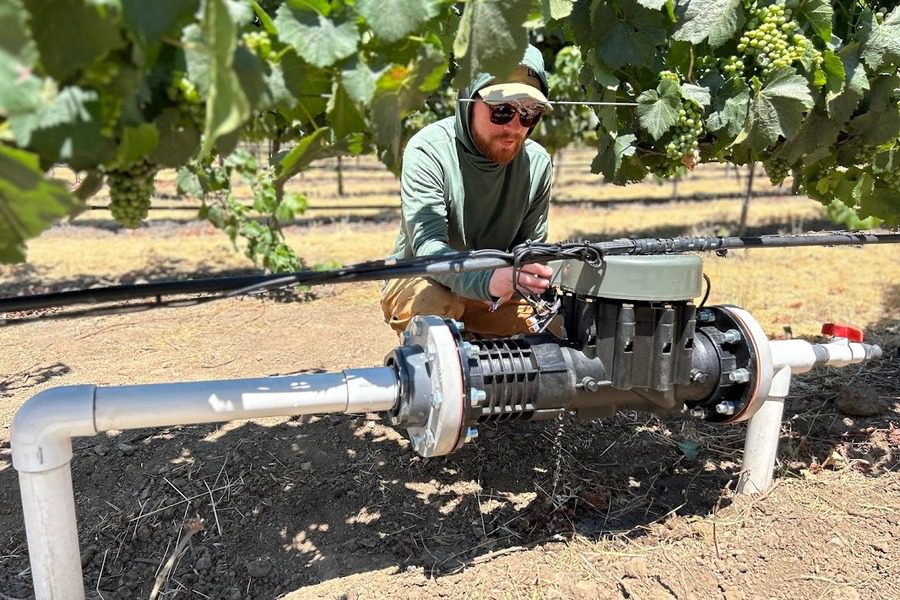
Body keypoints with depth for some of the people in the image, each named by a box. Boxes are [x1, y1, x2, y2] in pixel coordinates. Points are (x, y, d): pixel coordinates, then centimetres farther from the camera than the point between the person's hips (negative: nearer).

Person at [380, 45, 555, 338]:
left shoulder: (537, 162, -8)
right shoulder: (428, 151, -23)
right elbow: (428, 248, -34)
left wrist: (511, 282, -24)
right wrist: (491, 279, -54)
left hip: (495, 294, 5)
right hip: (421, 282, -4)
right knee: (437, 305, -36)